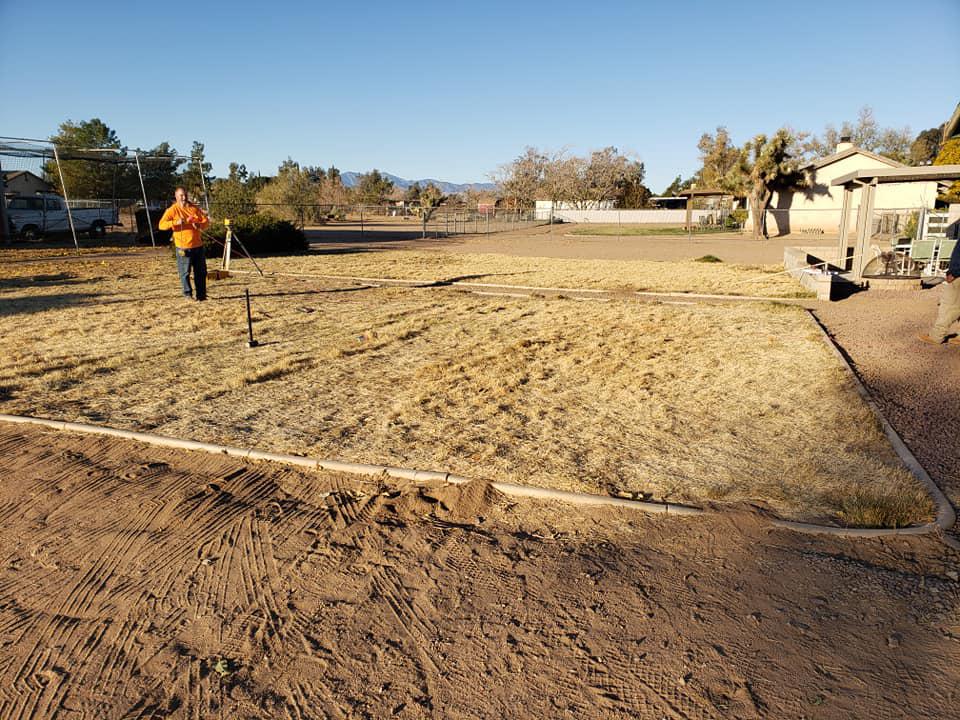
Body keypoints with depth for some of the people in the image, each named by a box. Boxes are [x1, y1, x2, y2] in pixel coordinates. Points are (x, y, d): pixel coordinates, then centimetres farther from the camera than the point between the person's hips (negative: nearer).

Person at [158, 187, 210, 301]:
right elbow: (161, 225, -11)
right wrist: (175, 222, -27)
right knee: (185, 272, -1)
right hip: (183, 247, -4)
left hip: (198, 245, 4)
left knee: (201, 271, 8)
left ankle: (201, 294, 17)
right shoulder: (172, 210, -3)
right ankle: (188, 294, 10)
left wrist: (200, 225, -11)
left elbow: (206, 220, 11)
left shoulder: (194, 208, 9)